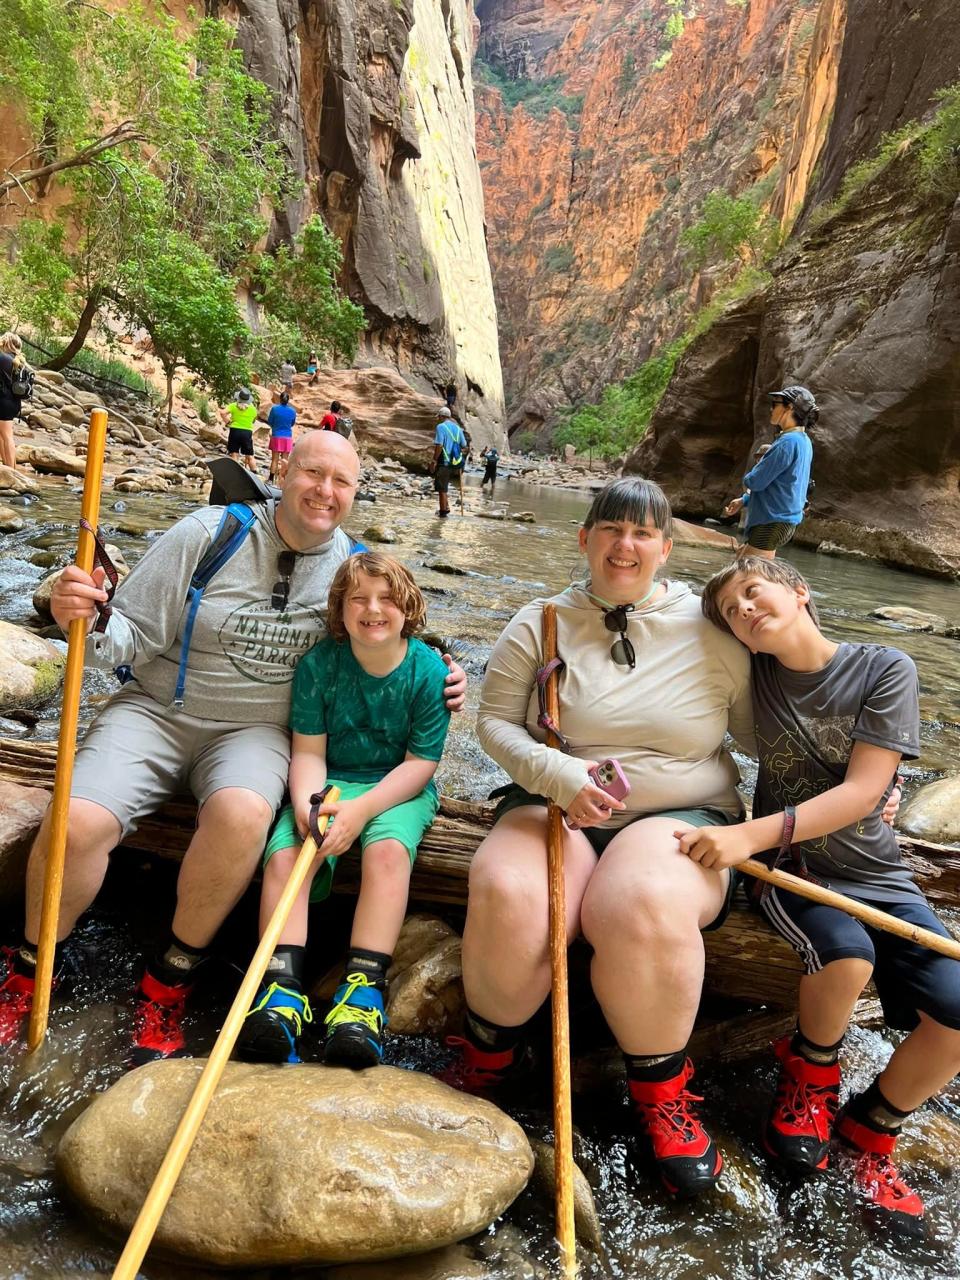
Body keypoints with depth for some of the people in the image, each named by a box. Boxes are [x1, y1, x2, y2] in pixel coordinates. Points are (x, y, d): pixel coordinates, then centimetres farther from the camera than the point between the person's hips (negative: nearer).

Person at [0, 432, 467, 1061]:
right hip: (157, 711, 0)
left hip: (256, 730, 0)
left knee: (241, 814, -33)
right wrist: (89, 621, -27)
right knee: (76, 824, -23)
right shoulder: (209, 532, -6)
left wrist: (438, 683, -7)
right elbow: (133, 635, -4)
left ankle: (173, 975, -6)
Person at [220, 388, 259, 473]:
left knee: (234, 454, 3)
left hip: (235, 431, -1)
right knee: (250, 456, 9)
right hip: (248, 432, 1)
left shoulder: (234, 405, -3)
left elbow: (222, 413, -14)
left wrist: (227, 422, -2)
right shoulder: (253, 408, 1)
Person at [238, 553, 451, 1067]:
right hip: (329, 783, 2)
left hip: (399, 788, -2)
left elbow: (420, 763, -10)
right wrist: (305, 804, -25)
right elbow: (308, 751, -4)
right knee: (283, 855, -23)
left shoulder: (428, 669, -11)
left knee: (387, 850, -32)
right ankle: (282, 987, -22)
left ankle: (363, 989, -28)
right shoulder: (320, 662, -6)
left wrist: (361, 809, -23)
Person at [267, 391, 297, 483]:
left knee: (275, 459, 4)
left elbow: (269, 422, 3)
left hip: (276, 436, -1)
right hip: (288, 437, 1)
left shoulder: (274, 408, -7)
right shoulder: (293, 411, -1)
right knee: (285, 460, 6)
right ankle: (282, 480, 6)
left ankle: (271, 479, 2)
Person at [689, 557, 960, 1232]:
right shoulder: (756, 675, -2)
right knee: (846, 955, -30)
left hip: (876, 872, 1)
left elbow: (863, 790, -18)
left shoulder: (885, 668, -10)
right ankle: (812, 1071, 4)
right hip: (789, 869, 0)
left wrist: (753, 834, -28)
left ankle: (872, 1129, 14)